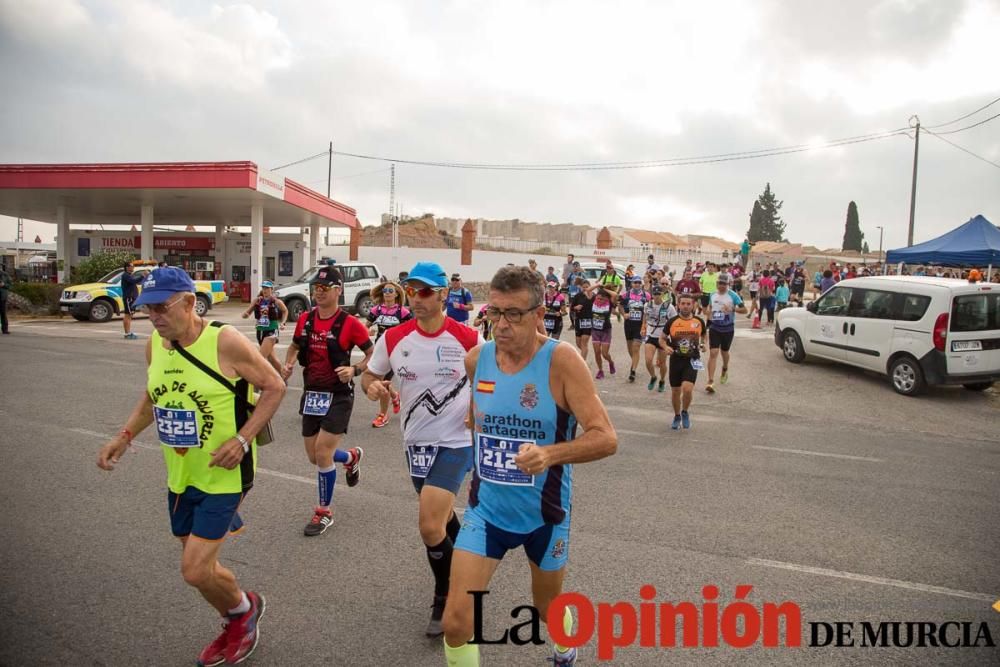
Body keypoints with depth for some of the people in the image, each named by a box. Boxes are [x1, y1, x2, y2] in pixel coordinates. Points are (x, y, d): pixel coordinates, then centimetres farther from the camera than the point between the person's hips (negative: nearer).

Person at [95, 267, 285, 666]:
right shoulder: (154, 344, 1)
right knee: (200, 566, 18)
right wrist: (124, 437, 4)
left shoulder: (225, 341, -20)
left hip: (224, 476, -7)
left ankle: (244, 608, 25)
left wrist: (242, 439, -20)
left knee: (195, 571, -8)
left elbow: (275, 387, -13)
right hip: (180, 477, 7)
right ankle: (234, 628, 44)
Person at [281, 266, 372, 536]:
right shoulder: (305, 319, 3)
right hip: (311, 393, 6)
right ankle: (352, 456, 45)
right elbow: (295, 346, 19)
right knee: (315, 456, 12)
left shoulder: (349, 324, -13)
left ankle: (324, 512, 12)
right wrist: (289, 363, 0)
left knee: (322, 453, -9)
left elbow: (373, 354, -6)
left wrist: (354, 370, -22)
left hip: (338, 396, -6)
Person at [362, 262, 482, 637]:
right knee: (442, 518, 19)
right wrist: (373, 386, -13)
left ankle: (446, 599, 13)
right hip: (416, 441, 4)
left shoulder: (467, 338, -12)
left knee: (431, 527, -13)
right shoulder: (393, 339, -3)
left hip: (455, 442, -4)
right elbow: (370, 376, 9)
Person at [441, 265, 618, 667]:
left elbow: (606, 438, -26)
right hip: (486, 509, 2)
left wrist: (550, 454, -40)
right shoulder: (476, 359, -7)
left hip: (544, 514, -2)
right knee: (456, 621, -6)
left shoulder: (561, 360, -21)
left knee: (547, 609, 22)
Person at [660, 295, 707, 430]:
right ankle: (677, 416, 34)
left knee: (687, 388, -19)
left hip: (692, 360, -1)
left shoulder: (699, 321, 0)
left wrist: (703, 344, 0)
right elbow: (662, 339, 7)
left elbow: (704, 335, 20)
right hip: (676, 359, 1)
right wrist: (666, 347, -13)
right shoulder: (672, 321, -3)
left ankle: (685, 413, 10)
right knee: (675, 391, 9)